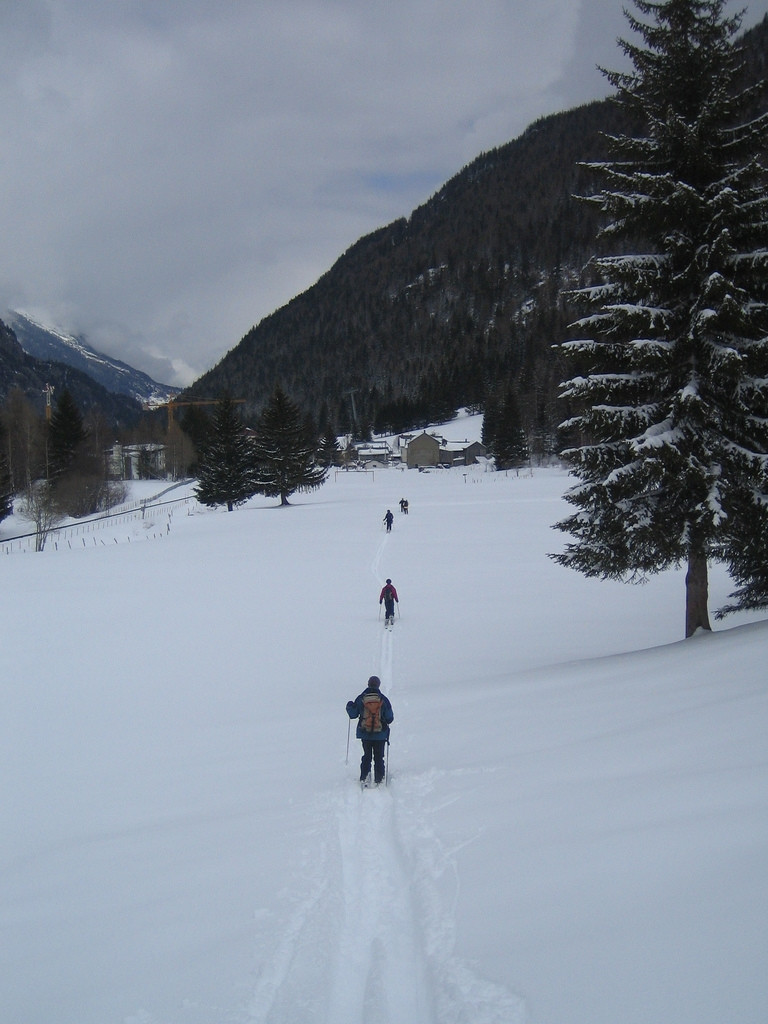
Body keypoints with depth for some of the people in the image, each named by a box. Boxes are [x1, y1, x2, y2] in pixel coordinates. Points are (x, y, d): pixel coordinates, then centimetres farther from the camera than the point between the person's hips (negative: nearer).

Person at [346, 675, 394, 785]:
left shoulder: (360, 699, -5)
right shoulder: (383, 699, -6)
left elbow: (353, 714, 3)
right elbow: (390, 718, -3)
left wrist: (349, 706, 22)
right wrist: (387, 720, 20)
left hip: (365, 734, 1)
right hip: (380, 735, -1)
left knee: (367, 756, 15)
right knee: (379, 757, 8)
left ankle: (364, 777, 6)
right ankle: (379, 779, 5)